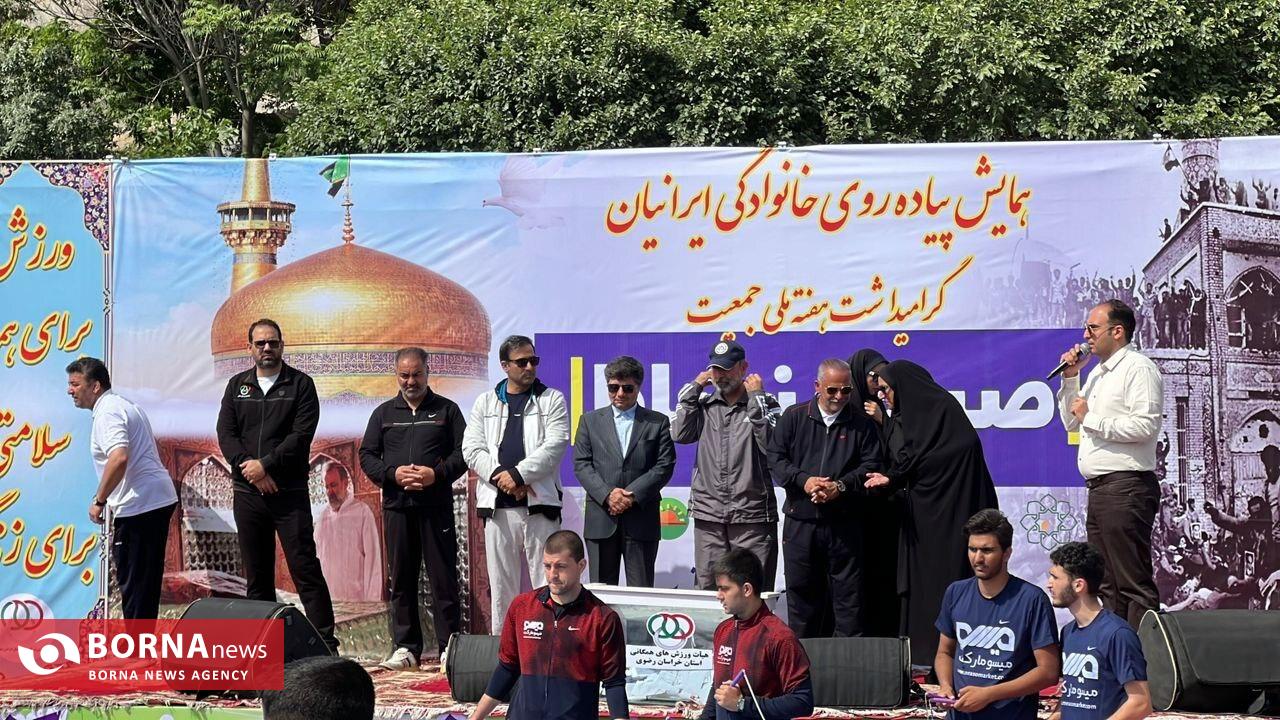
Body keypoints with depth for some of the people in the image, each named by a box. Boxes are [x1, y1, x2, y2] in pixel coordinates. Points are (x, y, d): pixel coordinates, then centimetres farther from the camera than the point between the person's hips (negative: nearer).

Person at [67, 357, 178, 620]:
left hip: (138, 506, -10)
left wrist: (99, 501, -20)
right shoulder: (125, 406, 20)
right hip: (158, 499, 10)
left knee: (132, 579, -5)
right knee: (146, 579, 16)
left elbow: (119, 458, -29)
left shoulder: (107, 413, -13)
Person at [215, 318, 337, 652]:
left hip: (290, 493, -4)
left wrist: (265, 464, -15)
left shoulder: (300, 384, 2)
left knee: (305, 568, -7)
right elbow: (225, 434, 4)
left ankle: (326, 643, -6)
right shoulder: (237, 386, 13)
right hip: (247, 492, 4)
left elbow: (302, 435, -8)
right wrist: (250, 468, -11)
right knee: (256, 575, 7)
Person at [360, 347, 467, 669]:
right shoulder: (384, 413, 15)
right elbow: (366, 456, 11)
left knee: (443, 577, -3)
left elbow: (463, 452, 3)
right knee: (401, 579, 4)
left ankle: (450, 647, 1)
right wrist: (393, 474, -7)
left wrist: (437, 473, -14)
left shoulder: (447, 410, 9)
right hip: (396, 506, 2)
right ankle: (405, 647, 10)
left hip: (436, 506, -2)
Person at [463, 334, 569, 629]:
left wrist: (518, 474, -14)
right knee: (501, 582, 6)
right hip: (498, 504, 2)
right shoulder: (485, 403, 13)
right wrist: (501, 477, -10)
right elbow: (471, 449, 5)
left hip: (540, 503, -2)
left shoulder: (551, 400, 7)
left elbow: (555, 445, -6)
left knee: (546, 580, -4)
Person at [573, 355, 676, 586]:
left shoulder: (658, 423, 8)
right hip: (601, 520, 1)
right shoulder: (590, 421, 12)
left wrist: (632, 495, -12)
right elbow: (582, 465, 4)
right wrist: (607, 494, -11)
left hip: (641, 518, -1)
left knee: (641, 590, -1)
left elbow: (665, 466, 0)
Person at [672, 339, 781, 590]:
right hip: (708, 514, 3)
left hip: (752, 515, -3)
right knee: (708, 588, 5)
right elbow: (680, 435, -2)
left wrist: (756, 398, -8)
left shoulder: (765, 404, 4)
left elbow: (770, 445, -11)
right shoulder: (704, 404, 14)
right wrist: (693, 388, 4)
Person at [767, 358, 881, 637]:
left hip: (844, 523, -1)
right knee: (800, 588, 8)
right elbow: (775, 457, 3)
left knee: (848, 591, 0)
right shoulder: (794, 417, 6)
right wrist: (803, 480, -13)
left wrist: (841, 486, -15)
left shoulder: (861, 423, 4)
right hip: (800, 520, 1)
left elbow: (871, 465, 1)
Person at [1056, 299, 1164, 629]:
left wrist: (1091, 419, -13)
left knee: (1134, 583, -10)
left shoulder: (1138, 368, -8)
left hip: (1126, 487, -10)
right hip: (1099, 489, 10)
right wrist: (1070, 379, 14)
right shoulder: (1098, 373, 21)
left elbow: (1147, 425, -20)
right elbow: (1071, 423, 27)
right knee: (1107, 585, 12)